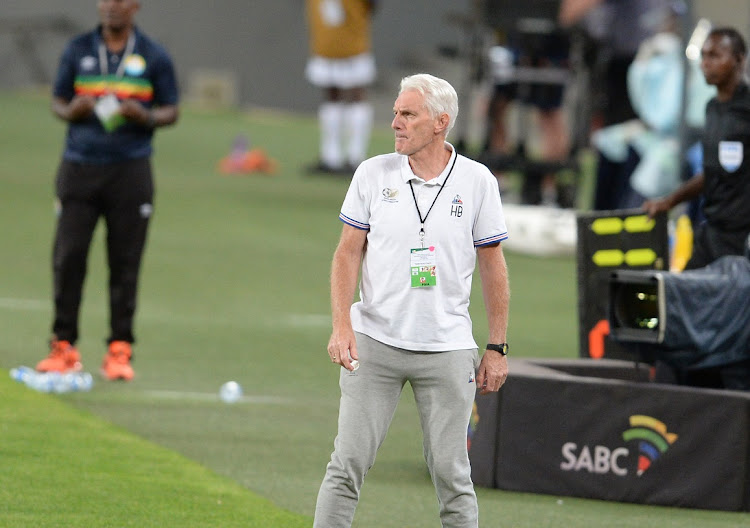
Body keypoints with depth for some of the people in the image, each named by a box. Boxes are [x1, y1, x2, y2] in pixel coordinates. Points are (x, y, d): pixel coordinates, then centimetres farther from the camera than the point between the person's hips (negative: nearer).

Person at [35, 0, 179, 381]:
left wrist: (145, 117, -12)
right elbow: (58, 102, 14)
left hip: (130, 171, -1)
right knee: (68, 256, -5)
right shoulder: (77, 50, 9)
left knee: (125, 263, -1)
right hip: (79, 168, 1)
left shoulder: (154, 56, 6)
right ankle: (63, 346, 3)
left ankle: (119, 349, 5)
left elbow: (171, 111, 9)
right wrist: (70, 111, -9)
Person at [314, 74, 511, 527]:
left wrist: (497, 348, 3)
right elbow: (348, 253, 5)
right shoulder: (373, 174, 2)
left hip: (448, 349, -1)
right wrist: (342, 325, -9)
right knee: (348, 464, -4)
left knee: (451, 472, 0)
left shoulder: (478, 181, 0)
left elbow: (493, 267, 6)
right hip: (374, 344, 1)